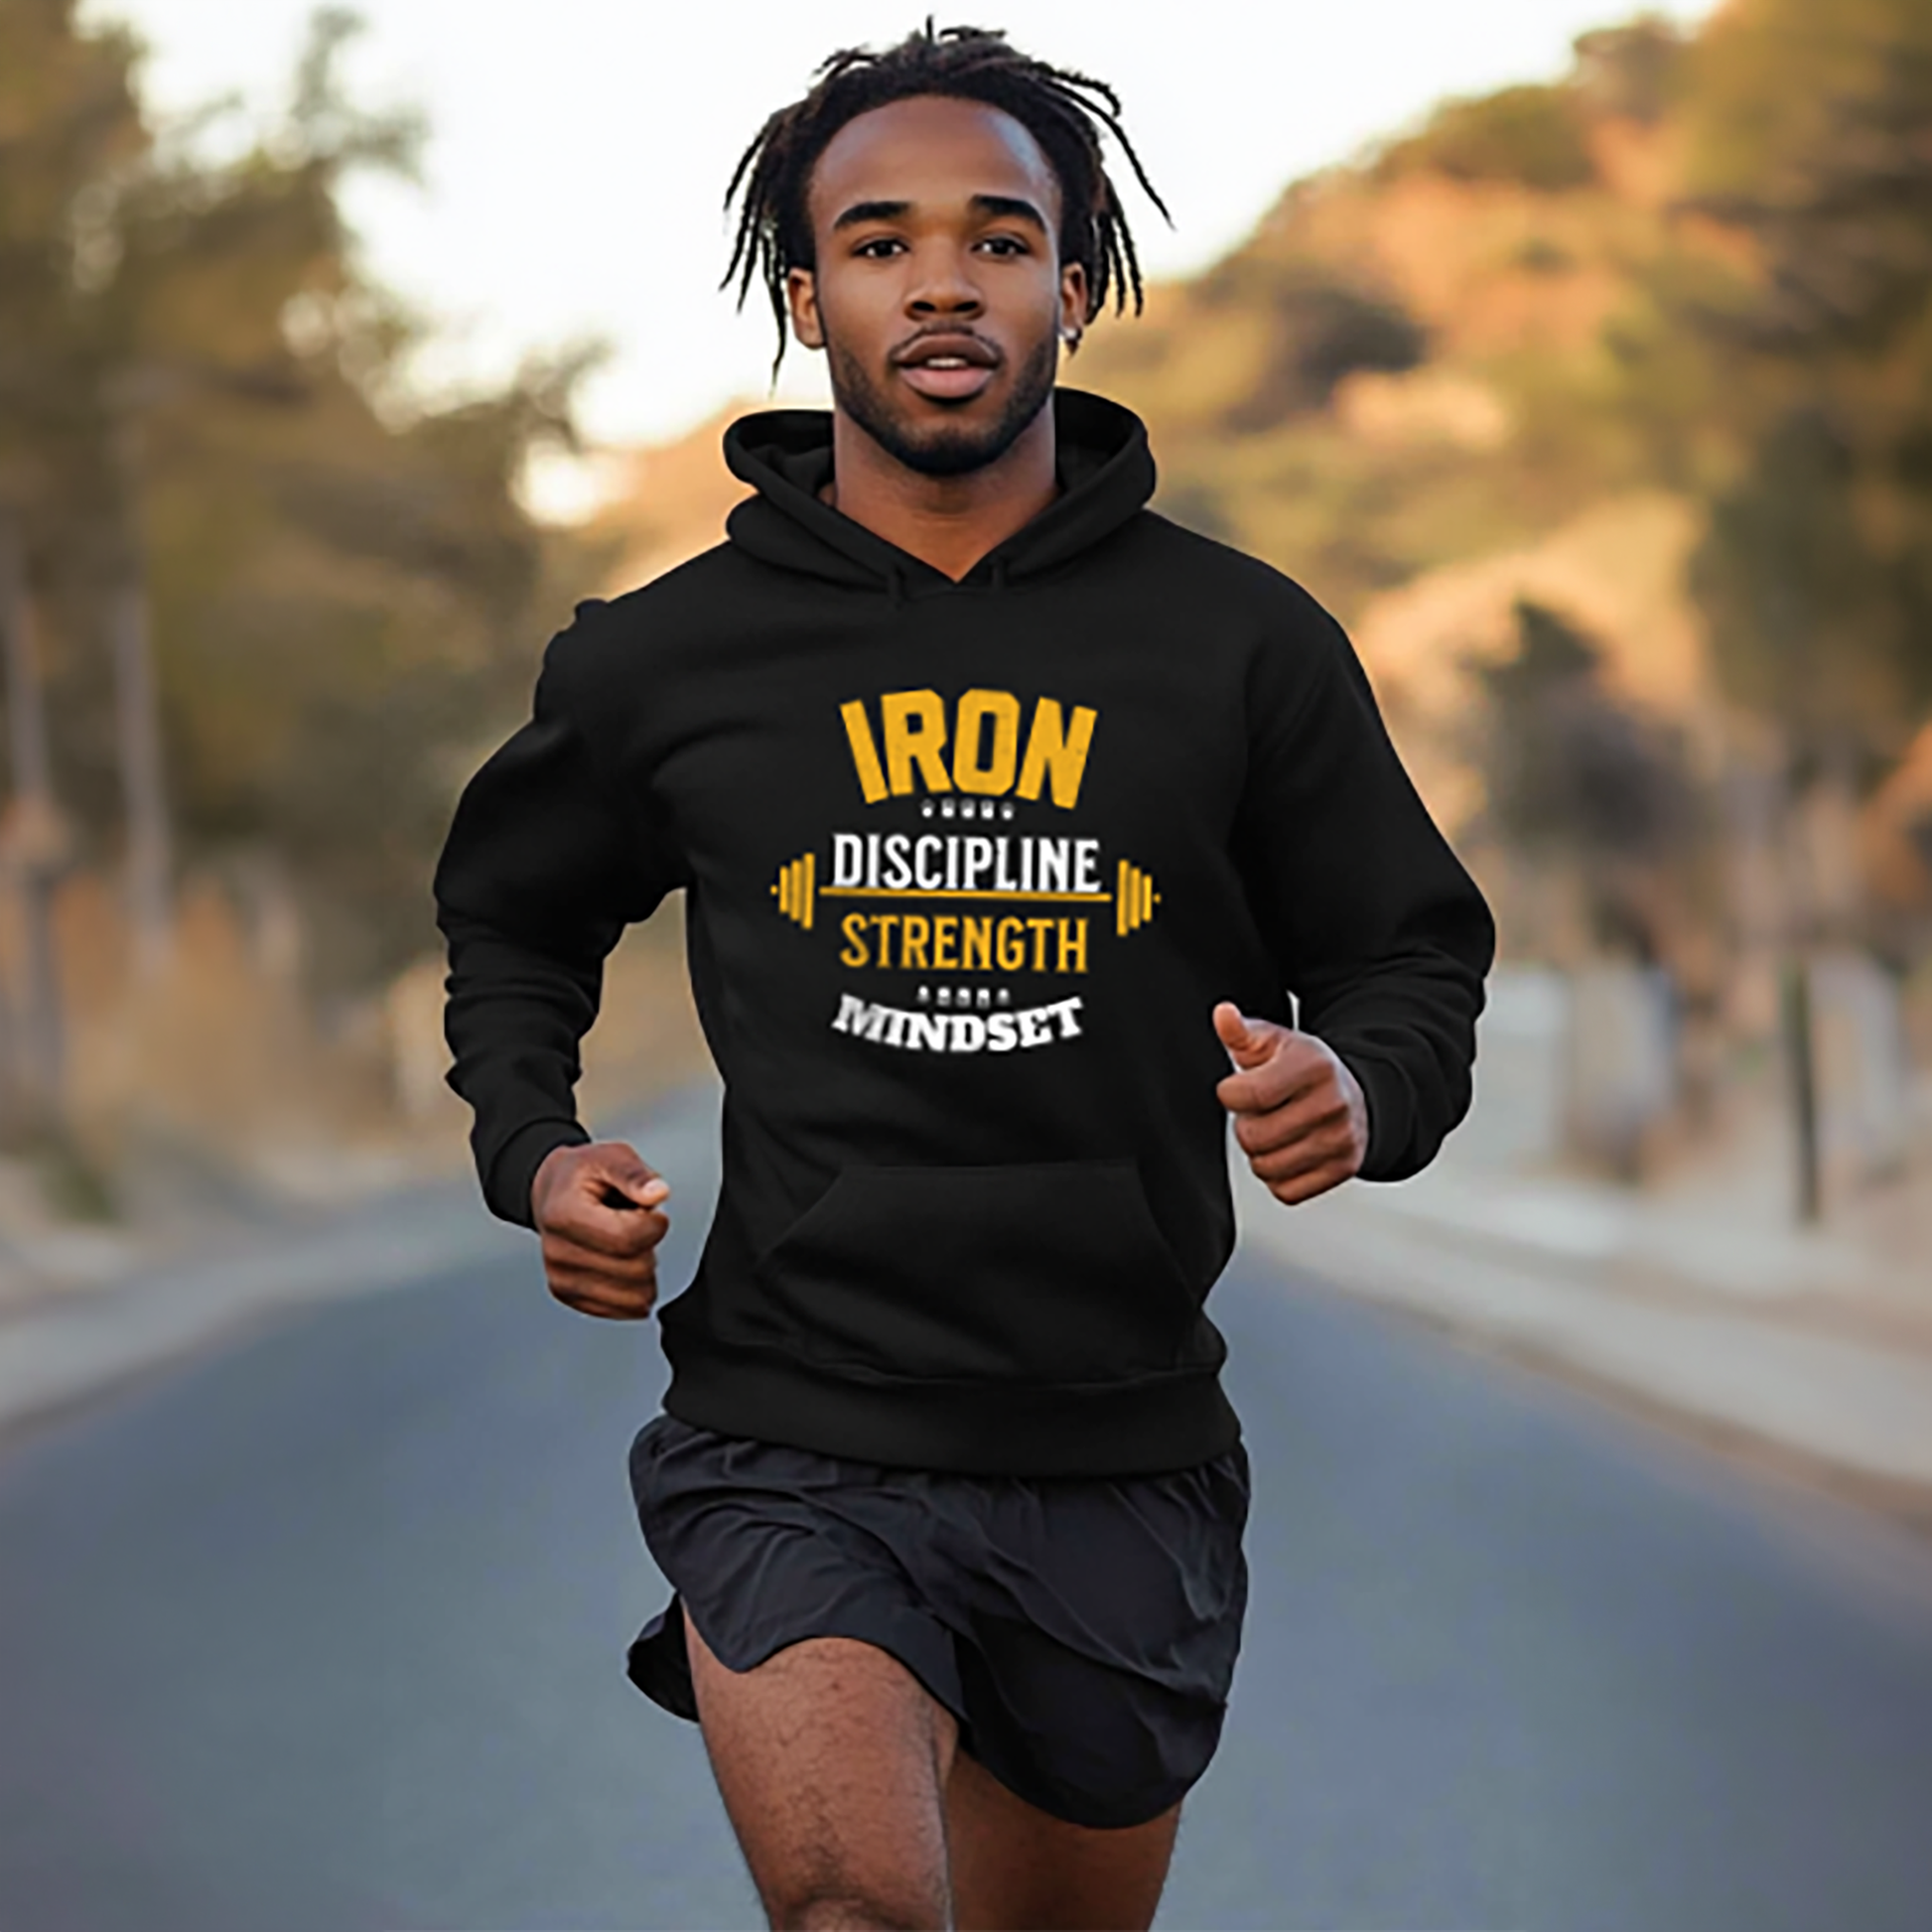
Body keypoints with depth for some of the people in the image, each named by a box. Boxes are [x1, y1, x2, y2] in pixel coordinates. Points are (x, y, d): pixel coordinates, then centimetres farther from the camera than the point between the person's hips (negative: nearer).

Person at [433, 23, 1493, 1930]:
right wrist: (533, 1153, 3)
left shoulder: (1242, 642, 2)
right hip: (795, 1440, -2)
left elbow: (1414, 960, 11)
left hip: (1120, 1458, 2)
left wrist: (1354, 1088, -12)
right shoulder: (667, 658, 3)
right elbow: (511, 921, 22)